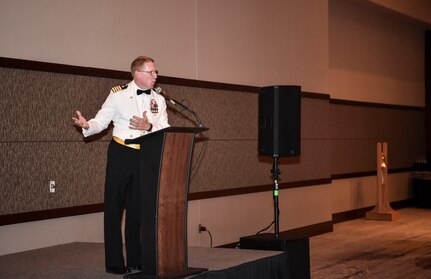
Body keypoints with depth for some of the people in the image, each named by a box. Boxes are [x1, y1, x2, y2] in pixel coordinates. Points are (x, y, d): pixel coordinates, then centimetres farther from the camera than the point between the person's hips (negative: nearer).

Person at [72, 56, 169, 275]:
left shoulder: (158, 100, 8)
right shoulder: (118, 94, -3)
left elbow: (165, 130, 0)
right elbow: (101, 121, -4)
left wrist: (149, 127, -19)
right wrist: (86, 125, -25)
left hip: (145, 157, 4)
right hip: (120, 154, -3)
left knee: (138, 208, 10)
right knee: (114, 207, -1)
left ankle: (135, 260, 21)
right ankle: (114, 262, 8)